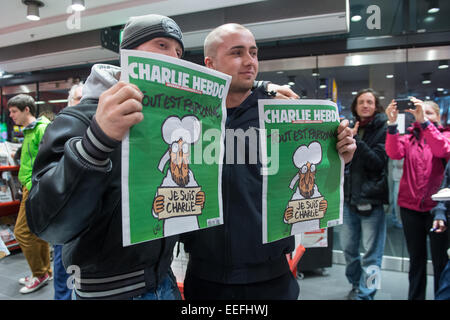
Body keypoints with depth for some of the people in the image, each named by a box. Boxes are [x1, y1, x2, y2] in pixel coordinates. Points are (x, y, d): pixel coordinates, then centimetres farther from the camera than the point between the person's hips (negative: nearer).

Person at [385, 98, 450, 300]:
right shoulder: (409, 138, 9)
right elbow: (394, 153, -12)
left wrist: (424, 120, -27)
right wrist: (392, 124, -23)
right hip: (410, 205, 2)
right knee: (416, 259, 13)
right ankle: (415, 296, 25)